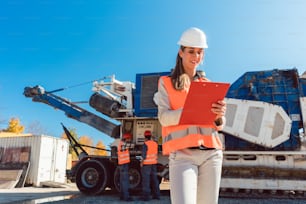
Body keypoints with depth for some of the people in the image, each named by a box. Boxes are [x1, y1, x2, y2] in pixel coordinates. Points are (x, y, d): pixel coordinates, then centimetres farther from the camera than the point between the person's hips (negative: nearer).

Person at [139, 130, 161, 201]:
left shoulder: (145, 144, -14)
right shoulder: (155, 143, 6)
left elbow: (143, 155, -17)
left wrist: (141, 162, -8)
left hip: (146, 164, -6)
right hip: (154, 163, 7)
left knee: (146, 180, -1)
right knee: (154, 179, 13)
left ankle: (146, 196, 2)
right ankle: (156, 195, 18)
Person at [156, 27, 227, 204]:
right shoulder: (166, 83, 8)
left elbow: (219, 125, 11)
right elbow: (164, 118, -7)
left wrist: (219, 115, -14)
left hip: (211, 153, 4)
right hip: (182, 154, -3)